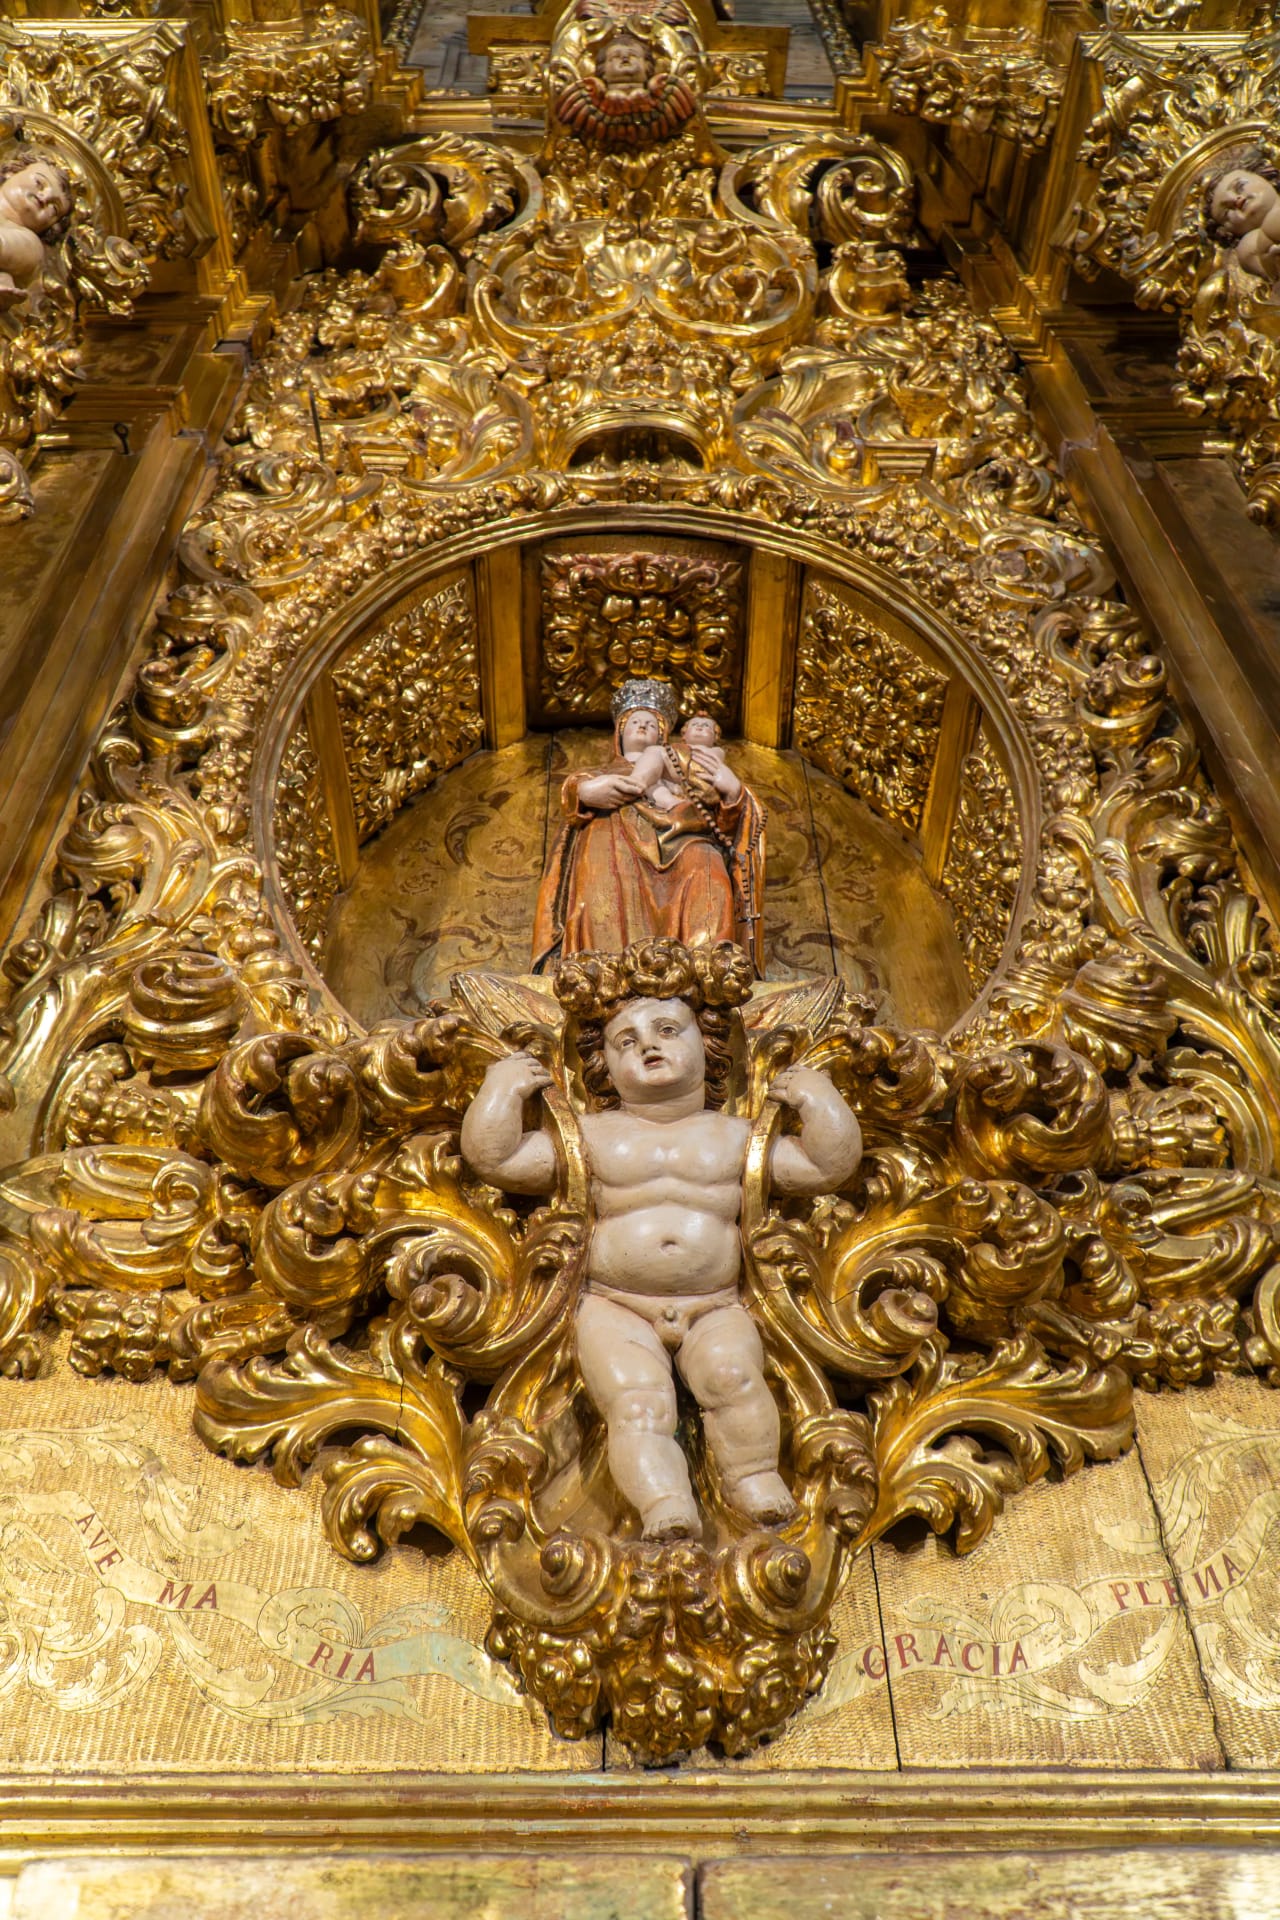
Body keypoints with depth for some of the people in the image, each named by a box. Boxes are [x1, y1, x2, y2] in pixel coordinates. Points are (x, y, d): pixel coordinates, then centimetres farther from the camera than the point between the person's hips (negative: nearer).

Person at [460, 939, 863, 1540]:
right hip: (617, 1308, 0)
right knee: (637, 1399, -26)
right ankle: (665, 1503, -27)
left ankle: (754, 1477, -13)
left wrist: (820, 1102, 10)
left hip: (715, 1308, 1)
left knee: (733, 1372, -28)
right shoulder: (592, 1136, 13)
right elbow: (494, 1156, 10)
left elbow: (828, 1167, 18)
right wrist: (503, 1090, 5)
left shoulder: (735, 1136, 16)